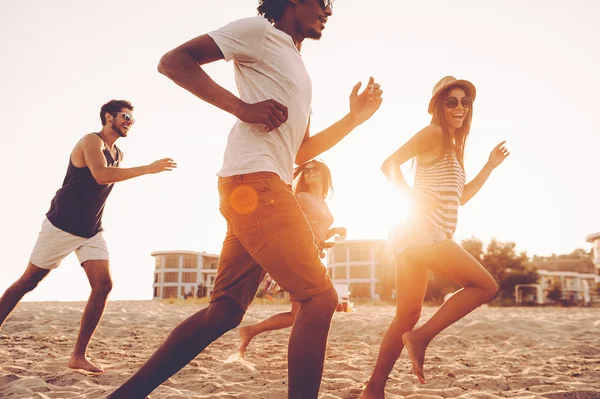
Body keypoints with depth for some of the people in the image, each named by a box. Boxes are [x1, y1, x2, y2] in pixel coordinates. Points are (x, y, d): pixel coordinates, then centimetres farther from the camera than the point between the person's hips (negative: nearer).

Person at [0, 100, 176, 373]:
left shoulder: (118, 155, 12)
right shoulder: (92, 141, -12)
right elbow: (101, 175, -30)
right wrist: (149, 169, -31)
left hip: (91, 231, 7)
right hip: (61, 225, -7)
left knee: (103, 285, -10)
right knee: (29, 282, 3)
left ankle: (79, 356, -6)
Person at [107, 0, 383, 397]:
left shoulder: (299, 71, 28)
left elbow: (302, 151, 28)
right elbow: (174, 60, -6)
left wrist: (354, 118, 18)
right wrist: (242, 107, -16)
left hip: (269, 188, 9)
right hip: (254, 181, -9)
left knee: (224, 311, 6)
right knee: (320, 297, -12)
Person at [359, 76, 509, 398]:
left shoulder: (452, 146, 26)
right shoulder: (433, 133, -2)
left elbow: (461, 197, 31)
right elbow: (390, 164, -13)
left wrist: (490, 166, 25)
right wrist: (415, 199, -11)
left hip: (416, 237, 9)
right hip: (423, 231, -9)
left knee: (407, 316, 7)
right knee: (486, 286, -7)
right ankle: (420, 337, -10)